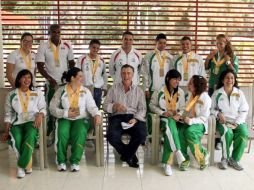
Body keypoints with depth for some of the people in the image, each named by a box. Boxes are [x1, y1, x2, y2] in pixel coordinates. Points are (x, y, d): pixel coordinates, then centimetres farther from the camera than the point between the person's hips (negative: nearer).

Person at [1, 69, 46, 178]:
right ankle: (27, 165, -15)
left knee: (30, 136, -35)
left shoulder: (37, 93, 14)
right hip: (16, 123, 1)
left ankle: (21, 166, -21)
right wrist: (6, 131, 4)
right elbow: (8, 114, 14)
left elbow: (43, 108, 11)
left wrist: (40, 115, -13)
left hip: (32, 121, -1)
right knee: (17, 139, -32)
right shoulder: (11, 95, 14)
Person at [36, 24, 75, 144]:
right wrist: (49, 78, -22)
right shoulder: (43, 47, -4)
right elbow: (40, 66, -9)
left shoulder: (67, 45, 2)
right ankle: (51, 134, 14)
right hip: (51, 83, -1)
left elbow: (71, 63, 9)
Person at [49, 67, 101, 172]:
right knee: (62, 133, -31)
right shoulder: (61, 91, 4)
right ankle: (61, 161, -14)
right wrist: (66, 113, -12)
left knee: (80, 133, -32)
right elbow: (52, 108, 0)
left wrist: (97, 115, -23)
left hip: (81, 119, 1)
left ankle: (75, 161, -21)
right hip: (64, 119, 0)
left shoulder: (85, 91, 8)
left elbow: (92, 106, -2)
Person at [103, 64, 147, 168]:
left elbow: (142, 109, 5)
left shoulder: (139, 90, 15)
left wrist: (135, 119, -14)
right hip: (117, 117, 0)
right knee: (112, 136, -31)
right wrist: (114, 106, -13)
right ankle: (130, 155, -1)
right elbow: (105, 105, 9)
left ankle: (126, 155, -1)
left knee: (142, 134, -30)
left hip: (133, 117, 0)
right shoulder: (114, 88, 15)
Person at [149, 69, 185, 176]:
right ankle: (177, 151, -42)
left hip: (175, 120, 2)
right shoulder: (159, 91, -1)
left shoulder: (180, 92, 10)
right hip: (163, 118, -2)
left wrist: (179, 115, -8)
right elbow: (152, 105, 2)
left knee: (169, 131, -31)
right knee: (170, 125, -39)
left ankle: (168, 163, -33)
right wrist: (163, 113, -11)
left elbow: (183, 107, 13)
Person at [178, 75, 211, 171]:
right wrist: (181, 115, -5)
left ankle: (203, 155, -12)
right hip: (188, 122, 5)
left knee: (190, 131, -36)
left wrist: (191, 121, -26)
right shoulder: (189, 95, 10)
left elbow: (204, 117, -13)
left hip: (199, 123, -5)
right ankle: (184, 158, -17)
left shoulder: (205, 98, -10)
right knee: (180, 131, -28)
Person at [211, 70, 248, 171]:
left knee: (243, 134, -29)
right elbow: (211, 108, 7)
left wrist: (236, 123, -7)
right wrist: (218, 114, -14)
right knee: (227, 132, -34)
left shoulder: (239, 93, 7)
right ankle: (225, 158, -15)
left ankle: (235, 159, -11)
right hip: (223, 121, -1)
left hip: (237, 121, 2)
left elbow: (244, 110, 5)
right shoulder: (217, 93, 5)